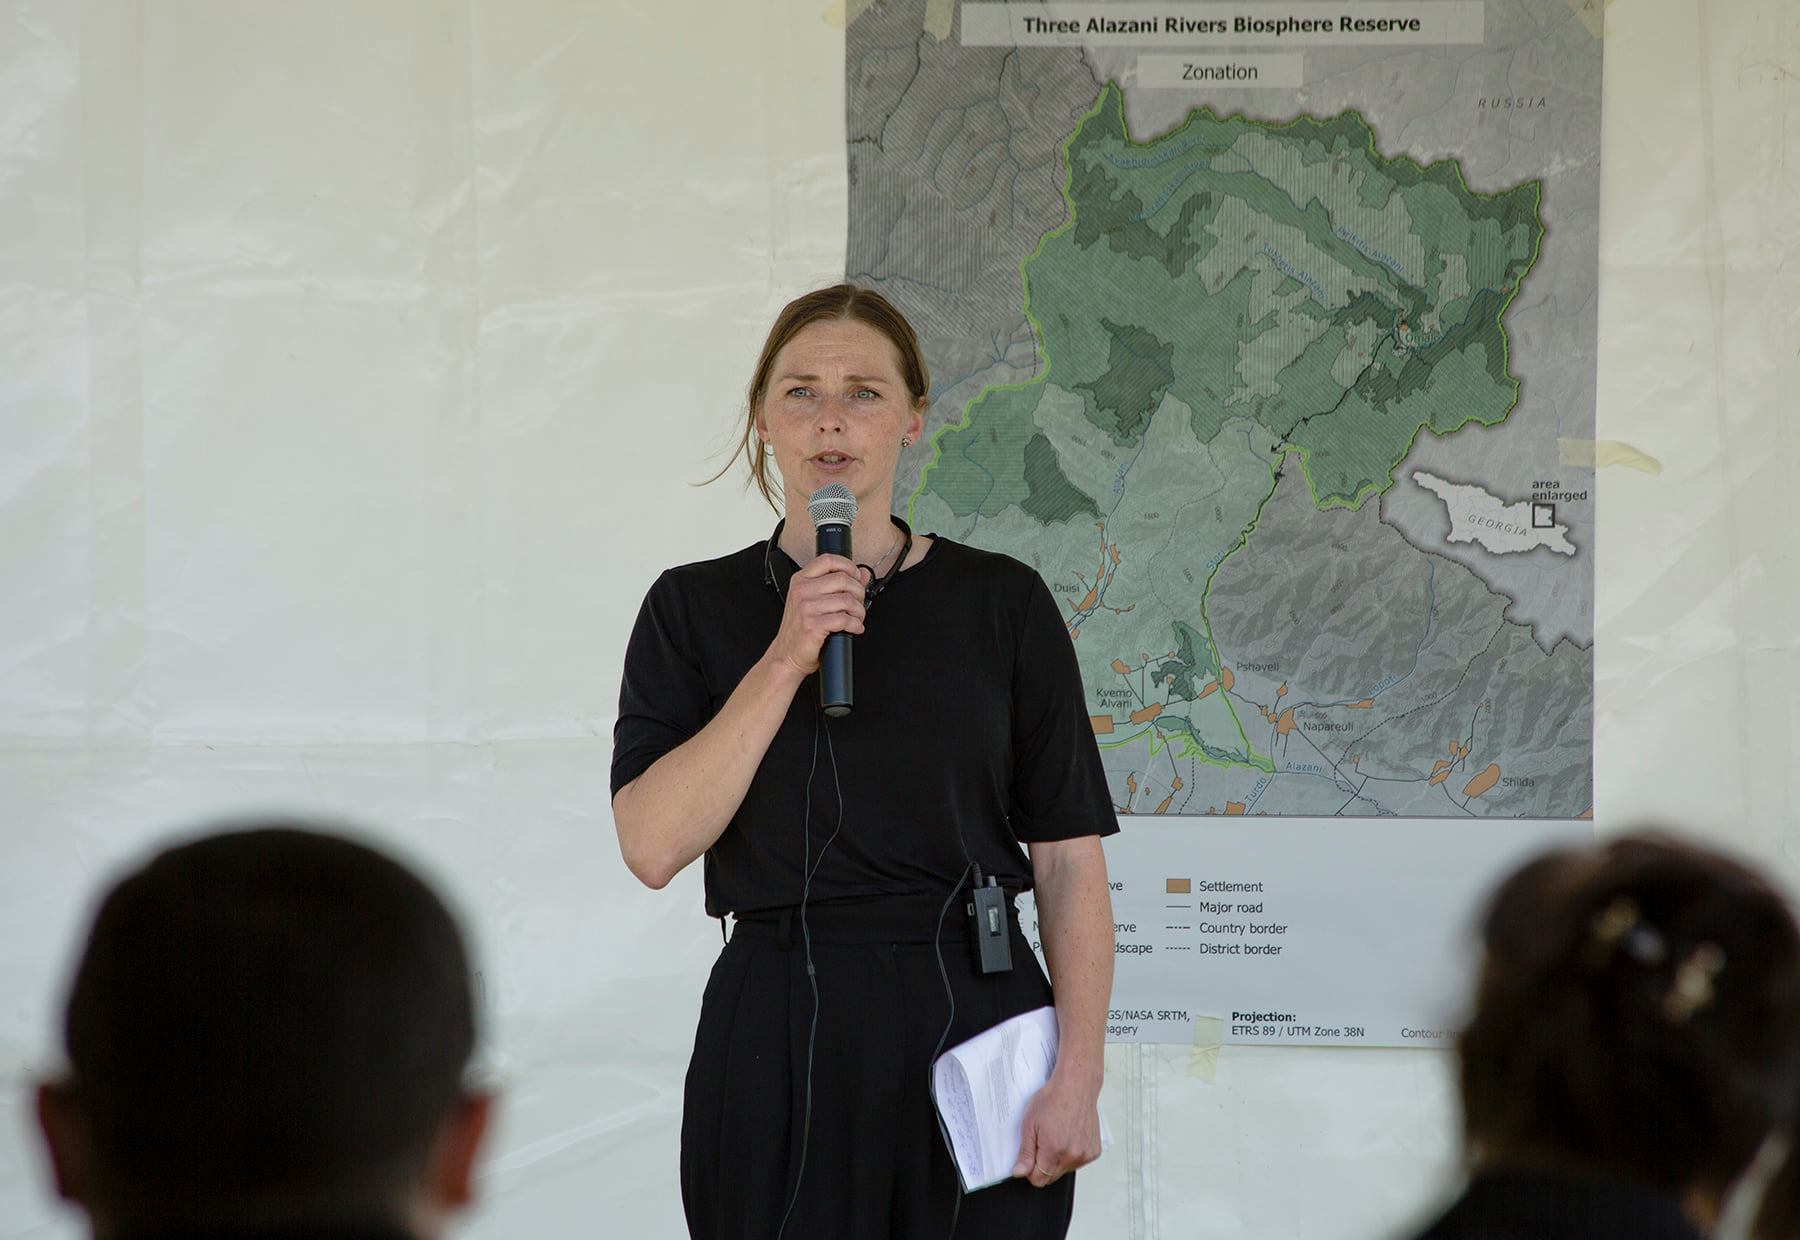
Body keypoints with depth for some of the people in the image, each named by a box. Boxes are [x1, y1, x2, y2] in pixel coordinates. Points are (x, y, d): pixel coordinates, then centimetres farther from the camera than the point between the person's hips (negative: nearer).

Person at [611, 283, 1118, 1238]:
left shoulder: (1002, 603, 4)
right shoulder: (694, 609, 5)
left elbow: (1068, 857, 1)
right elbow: (653, 845, -8)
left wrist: (1077, 1075, -9)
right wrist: (785, 661, -13)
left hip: (974, 1017, 0)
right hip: (777, 1038, 0)